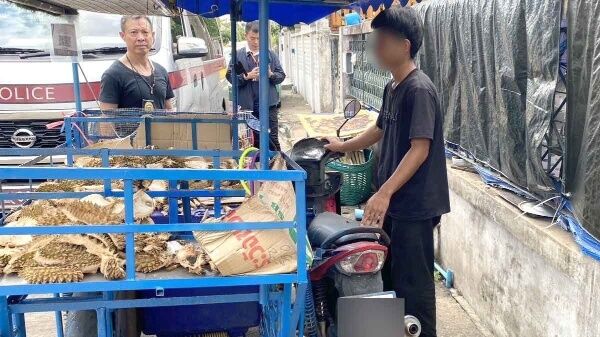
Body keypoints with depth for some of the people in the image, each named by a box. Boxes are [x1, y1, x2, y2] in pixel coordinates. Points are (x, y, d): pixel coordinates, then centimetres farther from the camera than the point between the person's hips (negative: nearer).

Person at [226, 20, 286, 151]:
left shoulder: (271, 54, 9)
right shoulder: (238, 55, 4)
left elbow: (281, 76, 9)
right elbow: (230, 77, 0)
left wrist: (271, 74, -12)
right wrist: (247, 76, -16)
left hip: (269, 104, 1)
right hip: (248, 105, 0)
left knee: (273, 139, 2)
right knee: (253, 141, 7)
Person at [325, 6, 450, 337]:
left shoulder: (419, 90, -18)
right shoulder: (392, 87, 10)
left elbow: (420, 149, -23)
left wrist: (384, 192, -29)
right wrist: (344, 146, 35)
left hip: (414, 205, -9)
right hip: (395, 201, 9)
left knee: (413, 282, 0)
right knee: (391, 275, 18)